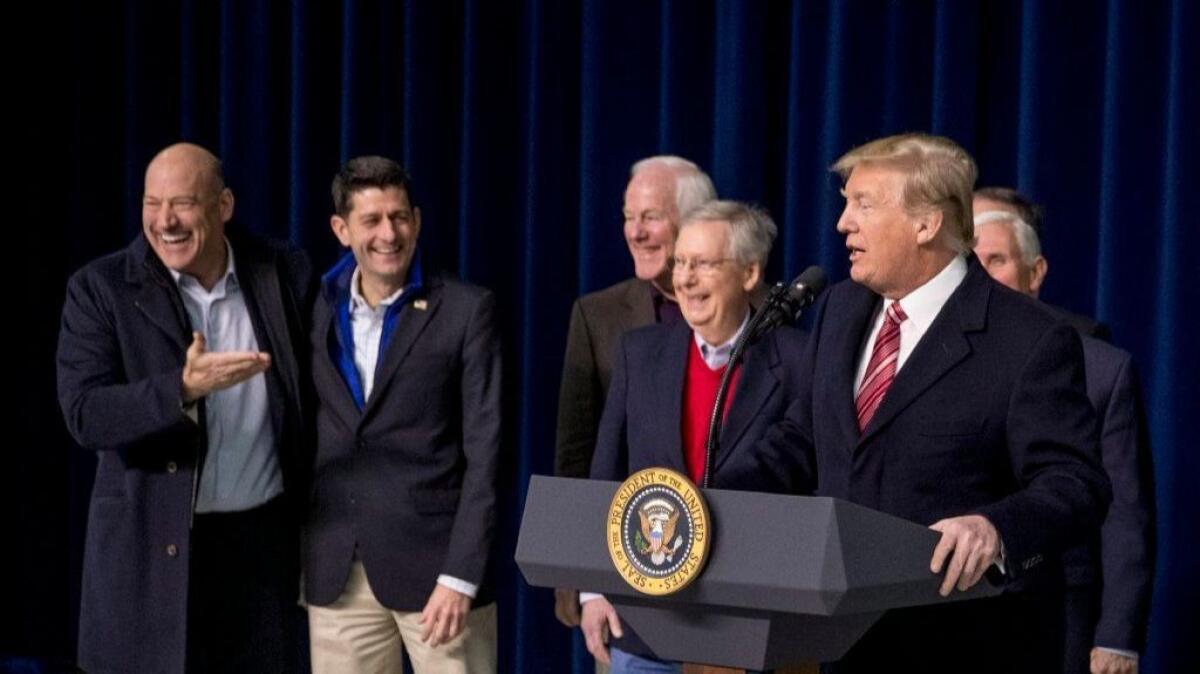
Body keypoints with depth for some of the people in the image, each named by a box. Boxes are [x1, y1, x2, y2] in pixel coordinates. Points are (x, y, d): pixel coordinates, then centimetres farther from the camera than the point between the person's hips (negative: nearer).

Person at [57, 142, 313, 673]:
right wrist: (182, 389, -30)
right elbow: (84, 414, -15)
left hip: (263, 543, 2)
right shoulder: (100, 289, -6)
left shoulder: (285, 274, 1)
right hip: (151, 549, -2)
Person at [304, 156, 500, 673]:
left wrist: (460, 576, -13)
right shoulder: (316, 308, 8)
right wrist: (295, 560, 8)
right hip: (336, 574, 3)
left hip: (436, 562, -3)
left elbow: (483, 452, -7)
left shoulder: (466, 310, -3)